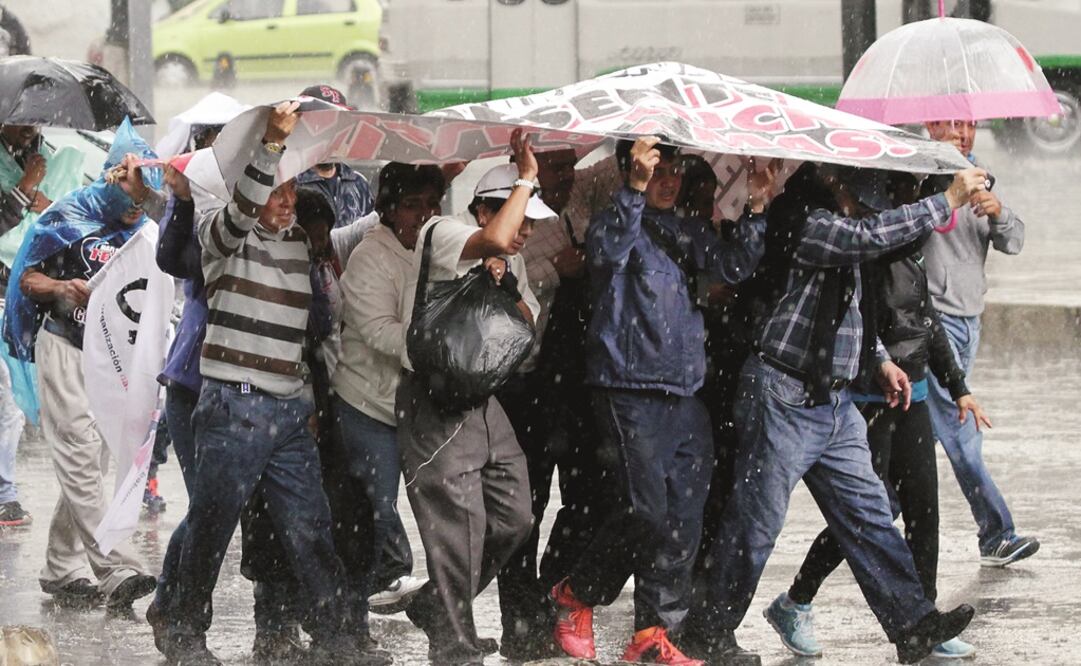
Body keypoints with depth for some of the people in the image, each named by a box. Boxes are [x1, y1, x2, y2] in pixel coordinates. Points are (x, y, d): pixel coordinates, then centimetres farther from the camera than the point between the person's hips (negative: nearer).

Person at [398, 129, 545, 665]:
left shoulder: (512, 260, 15)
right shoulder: (443, 233, -11)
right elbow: (495, 240, -32)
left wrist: (507, 287, -9)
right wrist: (525, 178, -22)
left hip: (484, 399, 8)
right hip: (435, 403, -8)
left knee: (513, 517, 6)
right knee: (459, 526, -11)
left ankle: (436, 605, 24)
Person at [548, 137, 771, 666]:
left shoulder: (688, 232, 18)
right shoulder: (618, 221, -3)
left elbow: (732, 267, 8)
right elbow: (607, 249, -25)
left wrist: (756, 212, -4)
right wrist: (636, 188, -34)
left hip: (684, 394, 7)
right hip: (630, 391, -7)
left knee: (683, 521, 2)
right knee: (647, 513, -12)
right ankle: (576, 595, 9)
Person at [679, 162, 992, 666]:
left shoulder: (834, 227, 16)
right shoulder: (803, 222, -15)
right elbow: (870, 236, -28)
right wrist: (948, 201, -22)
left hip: (833, 402, 9)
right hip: (785, 397, -9)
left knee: (867, 512, 4)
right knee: (756, 519, -2)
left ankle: (912, 623, 2)